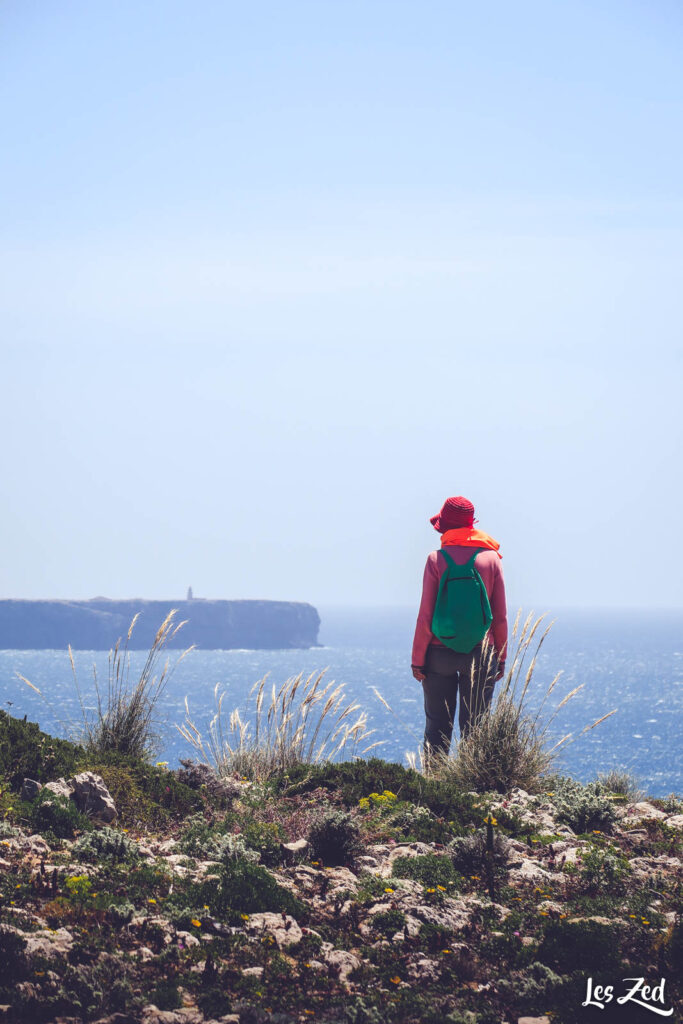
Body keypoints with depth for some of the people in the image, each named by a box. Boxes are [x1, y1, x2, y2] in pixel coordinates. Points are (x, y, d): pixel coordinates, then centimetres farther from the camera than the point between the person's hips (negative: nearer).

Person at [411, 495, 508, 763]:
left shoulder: (436, 559, -6)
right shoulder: (491, 558, 0)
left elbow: (426, 615, -6)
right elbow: (500, 616, 1)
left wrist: (418, 659, 1)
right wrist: (501, 658, 10)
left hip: (440, 652, -1)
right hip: (480, 653, 1)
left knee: (437, 725, 8)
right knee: (474, 727, 5)